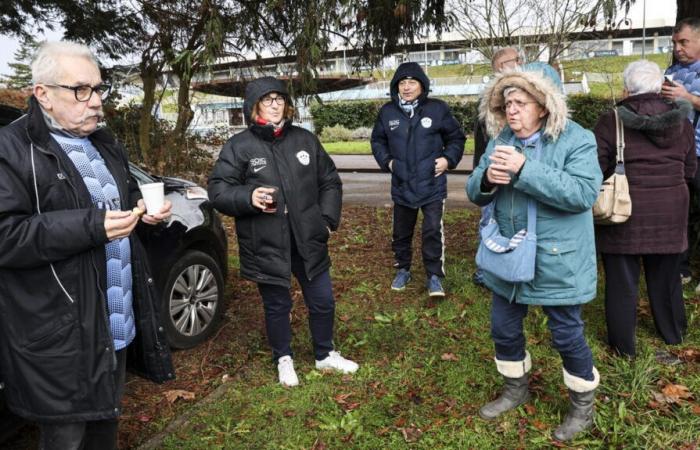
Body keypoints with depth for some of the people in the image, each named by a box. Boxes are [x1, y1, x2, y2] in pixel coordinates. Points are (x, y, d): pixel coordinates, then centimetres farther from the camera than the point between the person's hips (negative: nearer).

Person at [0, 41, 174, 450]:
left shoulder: (103, 142, 13)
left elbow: (127, 196, 26)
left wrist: (146, 209, 2)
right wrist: (92, 227, -27)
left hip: (118, 318, 7)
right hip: (61, 335, -7)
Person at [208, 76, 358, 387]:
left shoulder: (305, 140, 6)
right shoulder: (239, 146, -5)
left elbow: (330, 182, 13)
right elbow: (218, 190, -6)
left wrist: (328, 219, 3)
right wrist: (248, 197, -25)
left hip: (308, 240, 4)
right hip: (266, 245, -3)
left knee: (323, 301, 14)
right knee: (277, 306, 13)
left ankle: (325, 355, 39)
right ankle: (284, 360, 38)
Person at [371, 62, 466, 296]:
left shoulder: (438, 109, -6)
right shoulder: (387, 112, 1)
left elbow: (456, 137, 5)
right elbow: (377, 141, 14)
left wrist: (448, 159, -8)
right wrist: (387, 161, 0)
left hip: (432, 185, -3)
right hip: (402, 186, 3)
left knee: (433, 231, -4)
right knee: (401, 232, 15)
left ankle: (435, 276, 12)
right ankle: (403, 270, 35)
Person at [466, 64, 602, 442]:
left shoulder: (576, 140, -13)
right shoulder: (501, 140, 3)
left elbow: (583, 193, -27)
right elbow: (475, 193, 4)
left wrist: (524, 169, -32)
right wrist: (487, 178, -21)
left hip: (556, 262, -5)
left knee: (566, 335, 9)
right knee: (504, 329, 17)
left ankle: (583, 404, 35)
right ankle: (516, 389, 43)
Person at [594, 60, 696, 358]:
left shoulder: (611, 122, -11)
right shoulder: (681, 121, 3)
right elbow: (690, 170, 9)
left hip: (624, 212, -4)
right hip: (671, 212, 4)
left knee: (622, 281, 7)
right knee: (666, 277, 21)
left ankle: (623, 345, 17)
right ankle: (673, 334, 39)